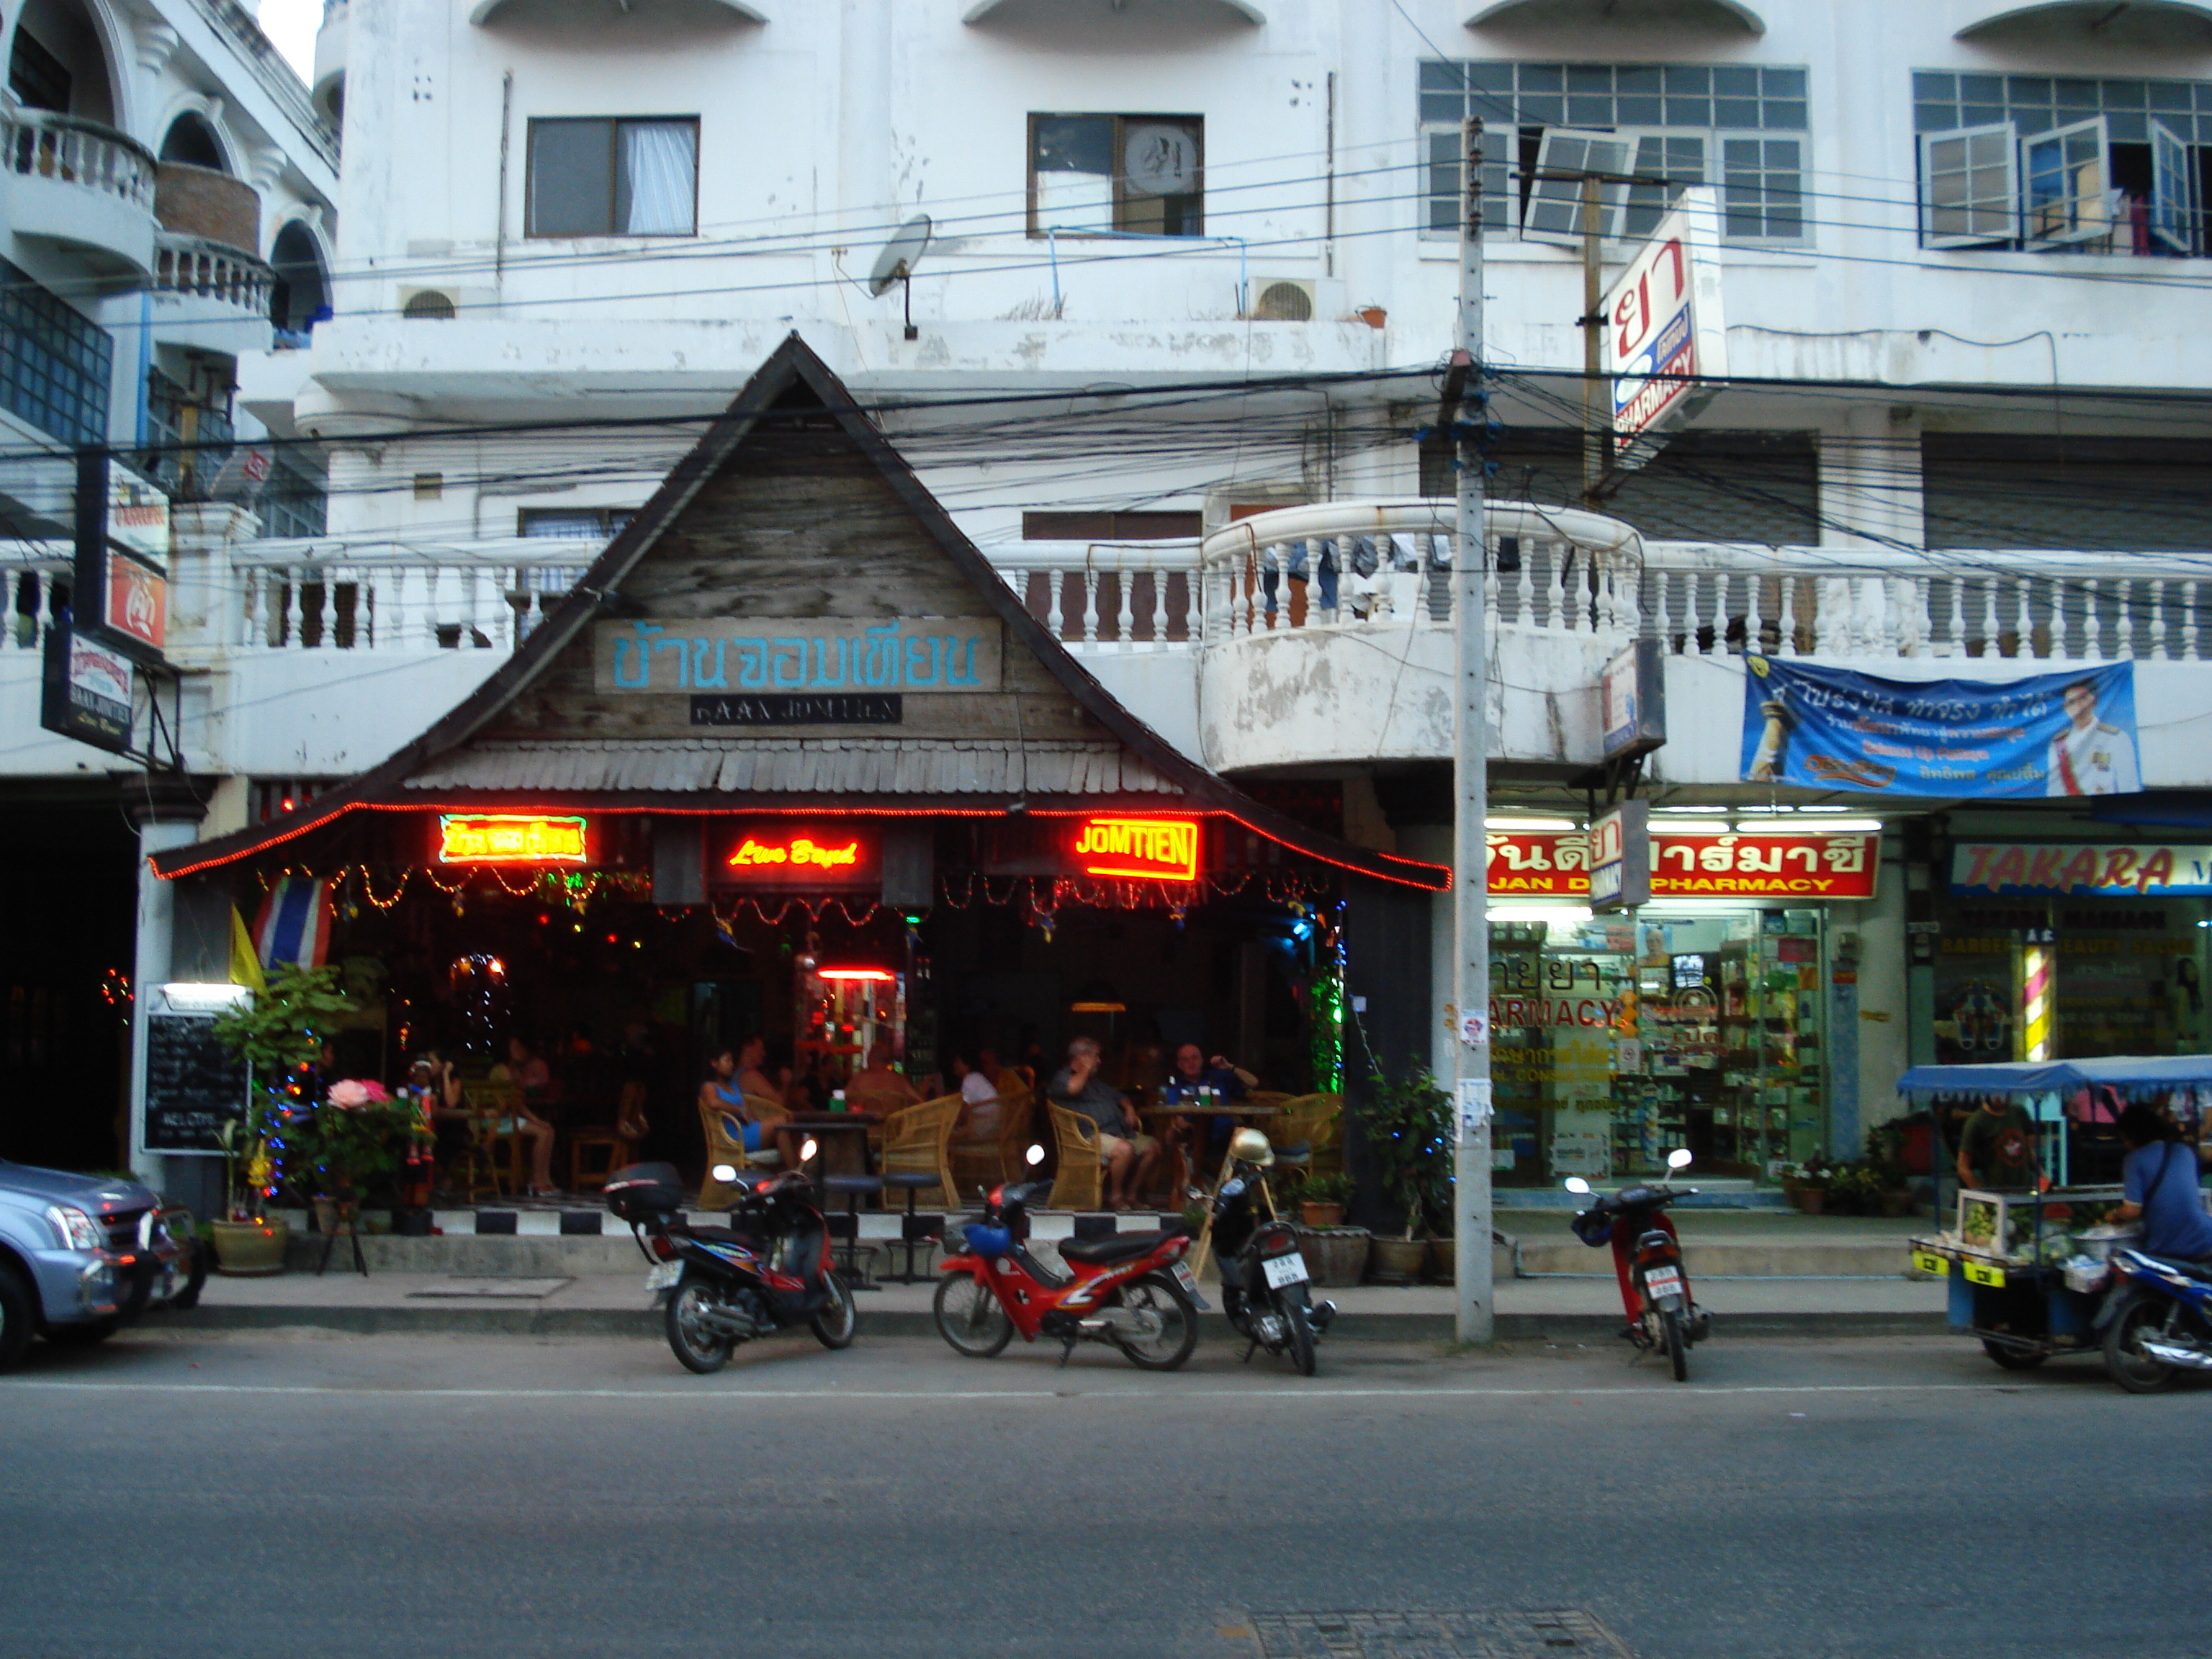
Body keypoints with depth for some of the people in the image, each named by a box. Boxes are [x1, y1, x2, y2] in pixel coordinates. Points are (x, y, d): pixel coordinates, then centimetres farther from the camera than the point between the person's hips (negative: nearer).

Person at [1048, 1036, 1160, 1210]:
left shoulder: (1095, 1081, 30)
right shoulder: (1062, 1077, 2)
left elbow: (1118, 1096, 39)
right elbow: (1072, 1088, -24)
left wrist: (1129, 1108, 17)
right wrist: (1086, 1070, -6)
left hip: (1118, 1131, 9)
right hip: (1092, 1135, -9)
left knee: (1152, 1147, -4)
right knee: (1125, 1149, -34)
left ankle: (1131, 1194, 3)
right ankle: (1116, 1195, -14)